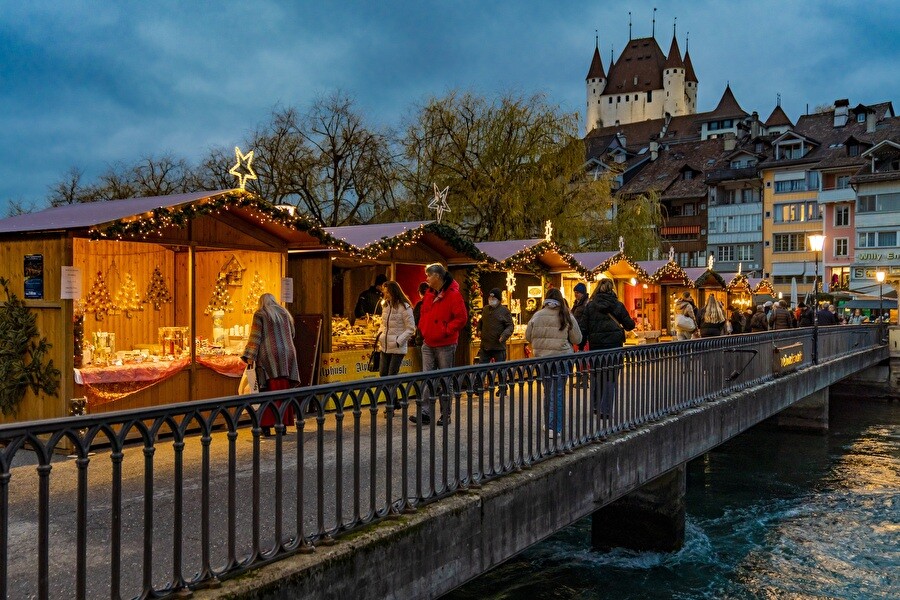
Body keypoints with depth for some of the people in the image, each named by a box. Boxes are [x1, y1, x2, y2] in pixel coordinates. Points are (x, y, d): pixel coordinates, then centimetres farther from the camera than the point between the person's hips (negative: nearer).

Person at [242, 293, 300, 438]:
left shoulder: (259, 314, 1)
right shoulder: (285, 313, 15)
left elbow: (255, 337, -7)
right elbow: (292, 335, 24)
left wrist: (250, 357, -9)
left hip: (268, 356, -4)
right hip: (287, 355, 4)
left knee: (268, 391, -4)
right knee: (284, 390, 7)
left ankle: (266, 427, -8)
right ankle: (283, 423, 8)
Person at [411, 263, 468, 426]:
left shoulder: (453, 295, -11)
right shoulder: (429, 295, 12)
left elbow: (461, 318, -15)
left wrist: (446, 331, -16)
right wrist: (423, 329, 8)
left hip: (445, 345, -6)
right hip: (428, 344, 6)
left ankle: (445, 415, 12)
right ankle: (425, 412, 1)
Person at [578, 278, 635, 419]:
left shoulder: (590, 306, -2)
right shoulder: (618, 305, -2)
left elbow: (583, 328, -5)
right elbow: (630, 325, 3)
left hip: (596, 345, 1)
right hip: (614, 344, -1)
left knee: (597, 375, 18)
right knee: (610, 377, 5)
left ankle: (597, 406, 24)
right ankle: (605, 410, 6)